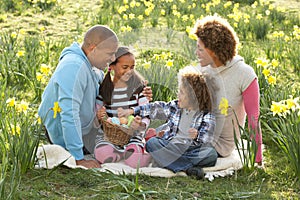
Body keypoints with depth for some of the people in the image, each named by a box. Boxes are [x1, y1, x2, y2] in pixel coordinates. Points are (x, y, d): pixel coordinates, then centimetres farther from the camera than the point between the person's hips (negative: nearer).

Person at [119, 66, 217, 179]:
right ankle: (188, 168, -34)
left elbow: (206, 141, -8)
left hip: (192, 149, -4)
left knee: (211, 154, -32)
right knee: (151, 143, -25)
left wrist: (197, 137, -30)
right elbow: (155, 108, 17)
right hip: (171, 147, 4)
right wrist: (132, 111, 13)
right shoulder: (174, 107, 13)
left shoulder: (207, 116, -2)